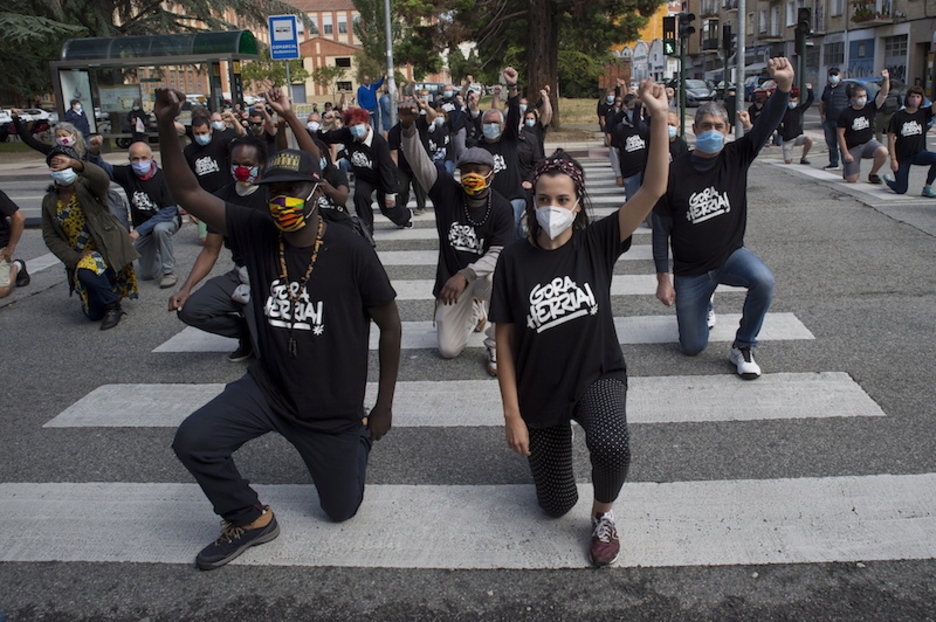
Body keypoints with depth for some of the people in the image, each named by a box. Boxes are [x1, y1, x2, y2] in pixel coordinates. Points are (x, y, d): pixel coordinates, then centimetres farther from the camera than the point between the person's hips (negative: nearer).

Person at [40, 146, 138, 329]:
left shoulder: (85, 185, -5)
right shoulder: (49, 202, 8)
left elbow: (102, 179, -31)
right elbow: (50, 237, 3)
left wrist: (74, 163, -49)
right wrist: (74, 259, -11)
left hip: (108, 248, -5)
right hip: (79, 257, 6)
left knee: (87, 271, -39)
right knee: (94, 313, 4)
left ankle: (113, 305, -12)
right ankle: (110, 287, 37)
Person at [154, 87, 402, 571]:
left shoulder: (350, 250, -18)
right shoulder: (256, 234, -9)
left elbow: (390, 323, -9)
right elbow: (188, 192, -8)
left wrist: (383, 407, -5)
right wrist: (166, 127, -24)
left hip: (332, 406, -2)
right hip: (265, 388, 3)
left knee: (342, 509, 13)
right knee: (192, 441, -19)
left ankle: (358, 439, 45)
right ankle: (251, 520, 9)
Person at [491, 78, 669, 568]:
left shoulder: (597, 243, -10)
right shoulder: (515, 259, -11)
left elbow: (653, 190, -22)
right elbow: (505, 339, -7)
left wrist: (659, 118, -32)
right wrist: (512, 415, -9)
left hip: (598, 375, -1)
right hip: (539, 390, 1)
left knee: (612, 444, -35)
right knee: (555, 505, 11)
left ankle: (603, 515, 0)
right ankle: (544, 441, 46)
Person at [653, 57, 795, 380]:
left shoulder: (736, 157, -6)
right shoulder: (676, 172, -12)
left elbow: (767, 124, -22)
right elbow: (661, 229, -8)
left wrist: (784, 86, -40)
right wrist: (663, 279, -9)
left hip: (731, 255, 1)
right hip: (690, 271, -1)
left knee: (763, 281, -33)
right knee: (692, 347, 5)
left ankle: (742, 347, -9)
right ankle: (701, 305, 41)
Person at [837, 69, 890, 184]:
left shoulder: (870, 108, 0)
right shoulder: (845, 114, -8)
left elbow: (883, 94, -12)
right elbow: (840, 135, -9)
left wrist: (886, 79, -27)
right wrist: (845, 153, -14)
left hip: (868, 142, 3)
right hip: (851, 147, -3)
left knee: (883, 152, -29)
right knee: (852, 179, -10)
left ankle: (872, 174, -2)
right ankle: (846, 170, 29)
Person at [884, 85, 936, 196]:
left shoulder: (924, 113, -1)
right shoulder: (898, 116, -6)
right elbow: (891, 138, -7)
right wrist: (893, 159, -13)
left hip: (919, 153, 2)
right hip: (902, 157, -2)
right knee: (901, 190, 0)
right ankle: (889, 179, 36)